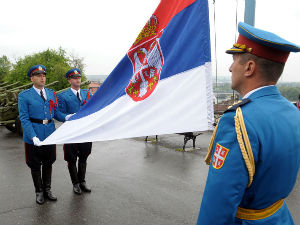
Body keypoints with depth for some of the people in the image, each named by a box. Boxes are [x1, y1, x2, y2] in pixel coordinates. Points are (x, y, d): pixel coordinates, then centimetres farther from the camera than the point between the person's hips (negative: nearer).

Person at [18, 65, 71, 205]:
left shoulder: (51, 93, 8)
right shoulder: (24, 96, -6)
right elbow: (24, 118, -11)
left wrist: (66, 117, -11)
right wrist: (33, 137, -22)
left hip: (50, 135, 4)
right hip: (34, 137, -4)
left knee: (48, 164, 16)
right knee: (35, 166, 10)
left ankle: (47, 189, 32)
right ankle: (39, 192, 28)